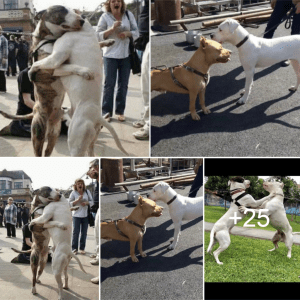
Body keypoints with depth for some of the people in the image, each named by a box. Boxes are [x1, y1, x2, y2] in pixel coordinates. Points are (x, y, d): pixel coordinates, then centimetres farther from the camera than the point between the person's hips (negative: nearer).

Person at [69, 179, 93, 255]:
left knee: (84, 232, 5)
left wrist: (86, 203, -12)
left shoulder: (87, 192, 6)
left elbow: (91, 201, 9)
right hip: (76, 215, -3)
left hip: (85, 215, 3)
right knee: (76, 232, -6)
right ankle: (74, 248, 3)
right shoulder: (73, 193, -2)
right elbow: (69, 203, -3)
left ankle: (82, 248, 14)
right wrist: (77, 200, -17)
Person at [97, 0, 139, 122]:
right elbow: (99, 35, -7)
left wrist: (127, 33, -14)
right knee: (109, 84, -2)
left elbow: (136, 32, 7)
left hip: (126, 55, 3)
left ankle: (120, 111, 18)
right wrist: (112, 29, -20)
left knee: (123, 84, 8)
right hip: (110, 56, -3)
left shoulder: (128, 15, 4)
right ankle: (106, 112, 6)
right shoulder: (105, 17, -4)